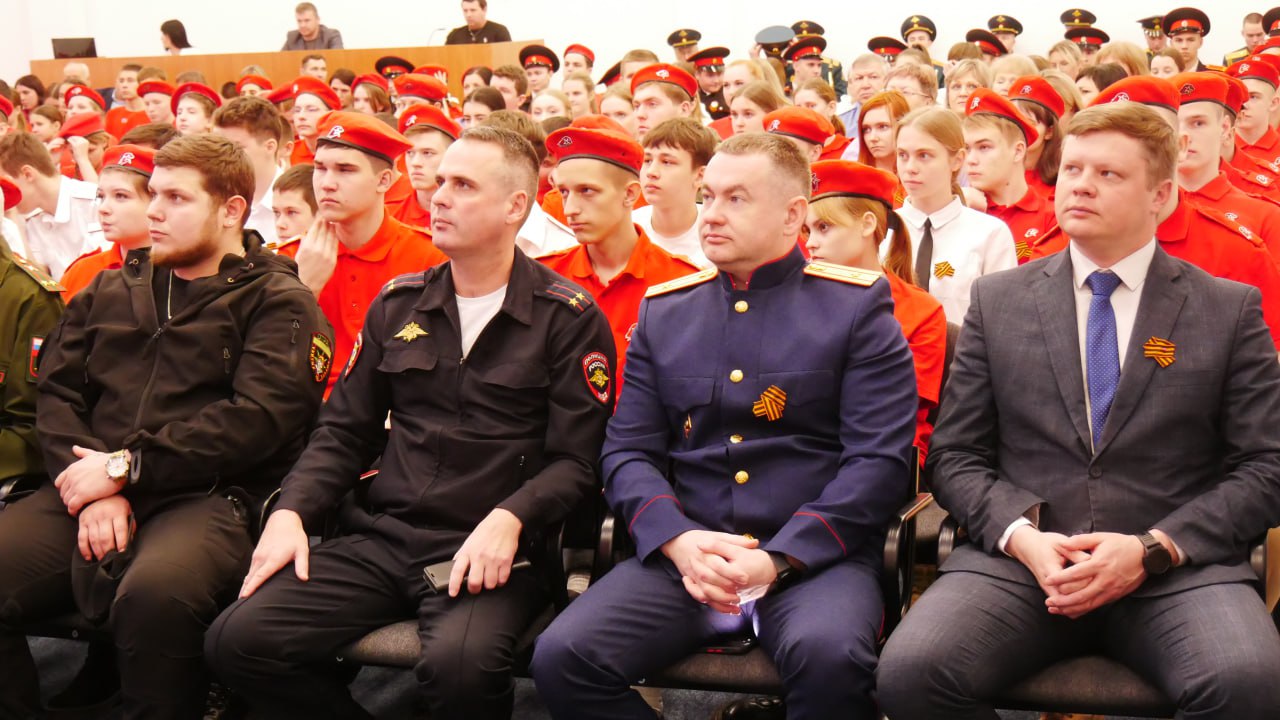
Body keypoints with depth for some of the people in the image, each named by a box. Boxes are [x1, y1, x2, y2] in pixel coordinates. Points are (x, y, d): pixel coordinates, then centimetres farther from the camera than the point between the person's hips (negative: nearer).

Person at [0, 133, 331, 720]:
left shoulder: (278, 302, 7)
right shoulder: (108, 292, 23)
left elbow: (258, 418, -7)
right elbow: (56, 394, 13)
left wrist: (126, 466, -10)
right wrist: (91, 483, -7)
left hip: (208, 497, -5)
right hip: (90, 493, 5)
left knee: (155, 594, -36)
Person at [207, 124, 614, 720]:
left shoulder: (568, 317, 0)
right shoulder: (397, 305, 15)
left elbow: (575, 460, -4)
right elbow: (345, 431, 17)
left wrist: (509, 519, -22)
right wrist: (291, 511, 1)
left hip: (488, 550, -4)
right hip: (384, 536, 5)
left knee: (458, 663, -35)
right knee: (240, 639, -16)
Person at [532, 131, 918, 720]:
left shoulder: (857, 305, 4)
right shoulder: (663, 311, 14)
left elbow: (879, 461, -4)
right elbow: (626, 452, 10)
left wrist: (778, 559, -15)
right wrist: (679, 540, -10)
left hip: (814, 555, -3)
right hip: (682, 554, 3)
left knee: (829, 659, -35)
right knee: (561, 658, -20)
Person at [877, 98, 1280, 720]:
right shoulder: (996, 301, 12)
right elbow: (955, 455, 10)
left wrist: (1153, 548, -10)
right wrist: (1021, 535, -9)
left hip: (1177, 568, -1)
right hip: (1017, 559, 1)